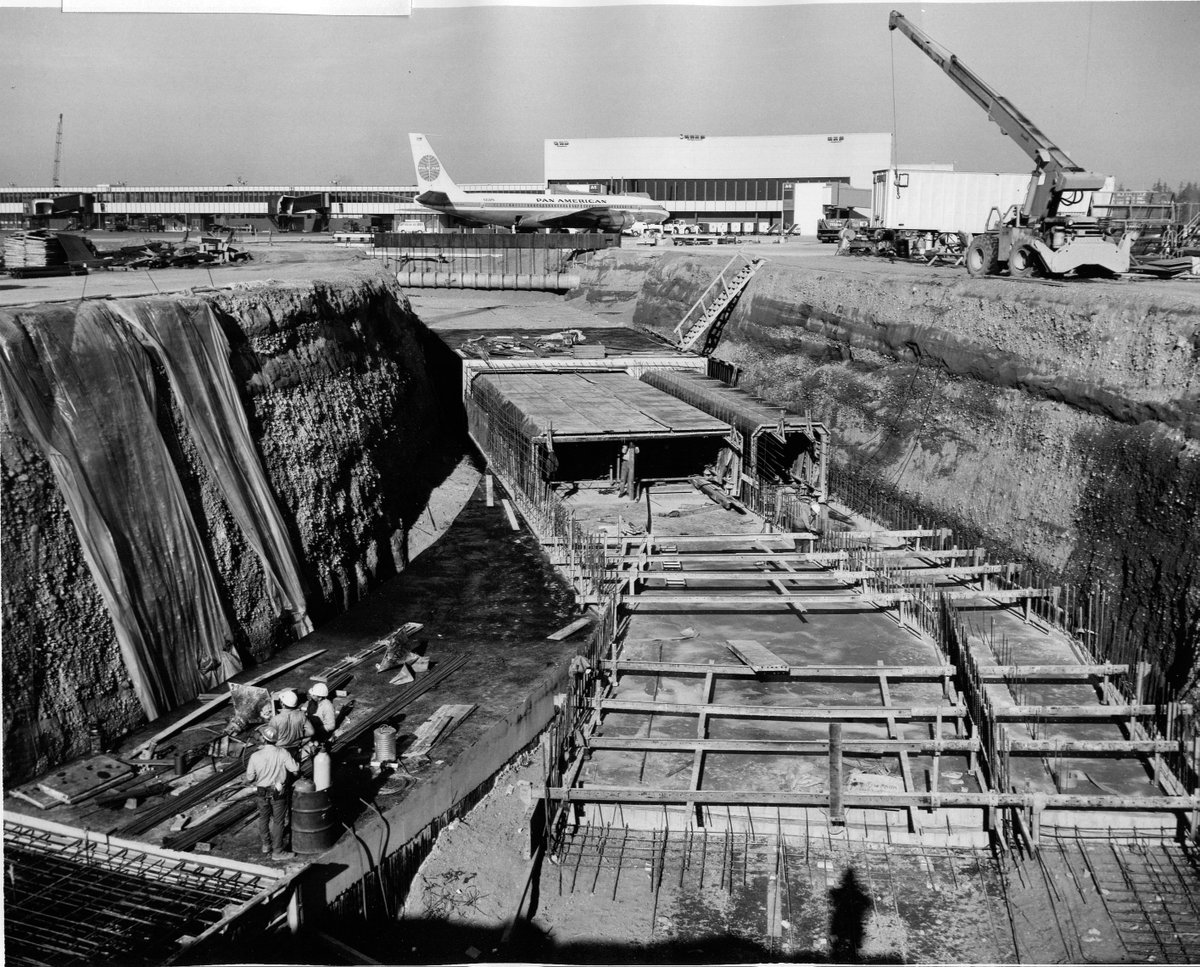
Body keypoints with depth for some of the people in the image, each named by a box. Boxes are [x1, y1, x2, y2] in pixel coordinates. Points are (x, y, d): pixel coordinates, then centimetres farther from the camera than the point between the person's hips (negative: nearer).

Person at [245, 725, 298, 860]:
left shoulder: (255, 756, -15)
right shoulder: (282, 753, -19)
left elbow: (249, 778, -8)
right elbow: (295, 770, -17)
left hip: (261, 793, 2)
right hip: (278, 793, -2)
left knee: (263, 818, 23)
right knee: (278, 822, 10)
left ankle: (265, 845, 37)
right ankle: (277, 851, 15)